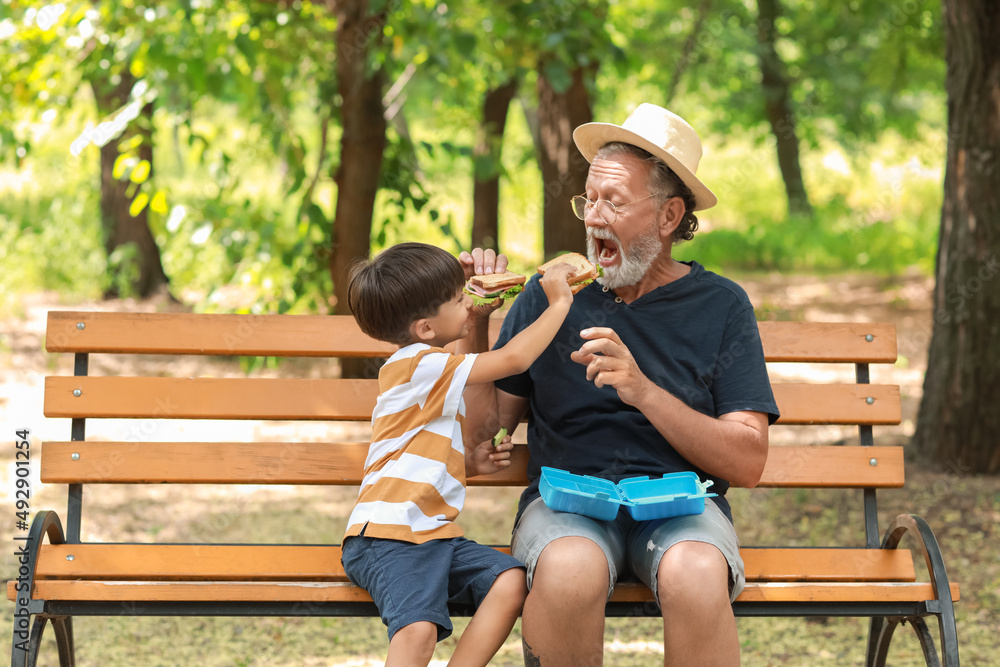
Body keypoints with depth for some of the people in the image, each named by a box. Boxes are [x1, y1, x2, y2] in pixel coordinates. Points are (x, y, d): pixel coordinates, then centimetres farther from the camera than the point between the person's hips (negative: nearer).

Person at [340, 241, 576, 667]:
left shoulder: (432, 379, 24)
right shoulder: (420, 364, -9)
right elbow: (513, 358, -14)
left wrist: (471, 463, 12)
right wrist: (559, 303, -2)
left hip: (432, 532, 9)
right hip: (387, 535, -9)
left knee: (511, 582, -16)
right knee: (418, 629, -31)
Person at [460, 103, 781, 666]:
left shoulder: (721, 306, 7)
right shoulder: (551, 294, 10)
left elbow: (747, 463, -3)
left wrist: (643, 391, -14)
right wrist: (476, 325, -2)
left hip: (681, 503, -1)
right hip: (565, 498, 1)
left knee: (695, 578, -37)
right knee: (570, 573, -36)